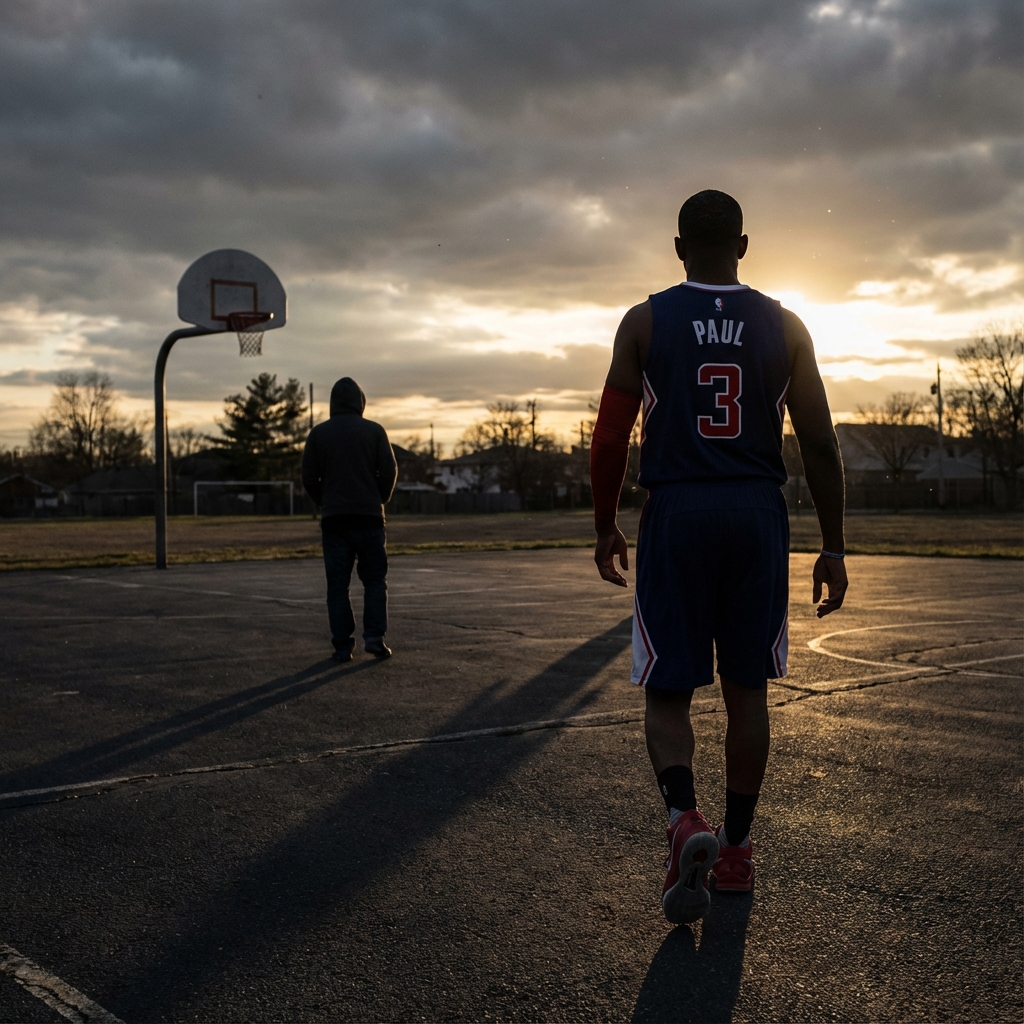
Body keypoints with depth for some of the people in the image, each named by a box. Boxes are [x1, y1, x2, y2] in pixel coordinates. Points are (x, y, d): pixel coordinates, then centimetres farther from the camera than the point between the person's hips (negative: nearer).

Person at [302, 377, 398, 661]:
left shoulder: (318, 433, 3)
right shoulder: (374, 431, -1)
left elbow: (309, 478, 2)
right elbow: (389, 472, -4)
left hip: (333, 518, 1)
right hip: (369, 516, -1)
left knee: (337, 584, 4)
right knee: (375, 579, 8)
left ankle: (342, 646, 2)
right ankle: (374, 636, -4)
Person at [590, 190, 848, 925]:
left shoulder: (645, 321, 1)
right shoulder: (784, 326, 4)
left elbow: (611, 437, -1)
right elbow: (820, 443, 1)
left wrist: (606, 527, 11)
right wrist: (833, 548, 7)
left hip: (676, 514, -1)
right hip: (758, 515, 2)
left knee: (669, 691, 6)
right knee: (747, 689, 13)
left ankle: (686, 820, -19)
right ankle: (736, 849, 22)